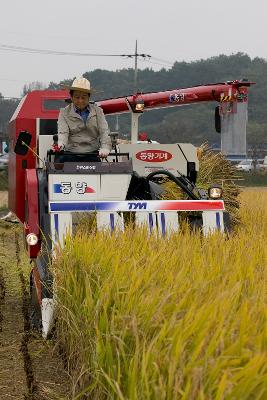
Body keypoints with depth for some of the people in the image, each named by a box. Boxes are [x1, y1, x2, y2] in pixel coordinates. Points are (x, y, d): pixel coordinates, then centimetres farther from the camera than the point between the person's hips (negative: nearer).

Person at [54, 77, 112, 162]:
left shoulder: (98, 111, 13)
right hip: (71, 154, 0)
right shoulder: (64, 112, 9)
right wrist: (60, 145, -29)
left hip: (92, 155, 1)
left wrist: (105, 148, -18)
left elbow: (104, 132, 3)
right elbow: (63, 132, -6)